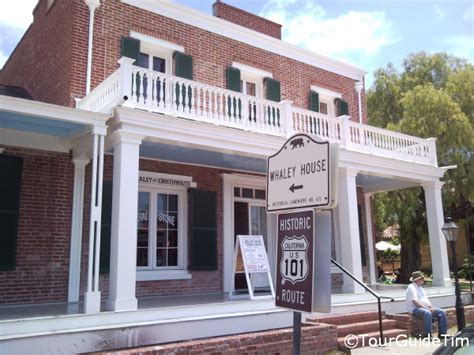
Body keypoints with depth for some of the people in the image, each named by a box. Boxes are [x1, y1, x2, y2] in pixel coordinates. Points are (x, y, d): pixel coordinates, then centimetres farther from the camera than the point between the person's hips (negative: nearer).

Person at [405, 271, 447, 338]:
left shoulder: (420, 287, 20)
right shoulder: (411, 287, -10)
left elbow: (426, 299, 20)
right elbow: (414, 302, -19)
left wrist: (431, 307, 0)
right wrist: (427, 308, -20)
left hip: (426, 308, 9)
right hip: (415, 308, -9)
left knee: (442, 312, -5)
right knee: (427, 313, -38)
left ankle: (442, 333, -1)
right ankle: (427, 335, -31)